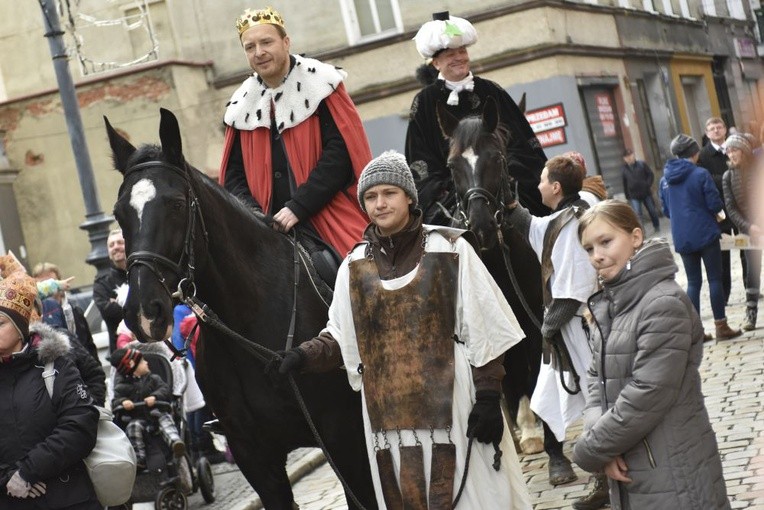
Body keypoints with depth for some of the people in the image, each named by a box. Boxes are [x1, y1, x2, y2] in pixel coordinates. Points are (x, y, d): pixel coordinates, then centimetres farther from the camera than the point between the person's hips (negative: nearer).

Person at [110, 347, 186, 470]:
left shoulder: (153, 379, 12)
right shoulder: (122, 386, 10)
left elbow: (165, 390, -2)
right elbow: (115, 401, 2)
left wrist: (154, 396, -24)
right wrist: (123, 402, -24)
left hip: (156, 413, 0)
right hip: (137, 417, 0)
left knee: (165, 418, -31)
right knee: (133, 427, -31)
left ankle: (174, 442, -58)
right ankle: (139, 459, -38)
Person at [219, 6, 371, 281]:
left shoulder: (320, 86, 0)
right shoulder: (243, 106, 12)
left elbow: (340, 153, -10)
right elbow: (234, 175, 12)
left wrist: (297, 207, -17)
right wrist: (254, 215, -9)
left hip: (334, 227, -3)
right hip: (275, 231, 3)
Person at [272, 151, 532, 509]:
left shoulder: (450, 250, -2)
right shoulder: (354, 266, 9)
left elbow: (484, 334, -3)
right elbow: (341, 336, 10)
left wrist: (488, 398, -9)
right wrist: (304, 357, -8)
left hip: (451, 407, -3)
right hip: (389, 415, 3)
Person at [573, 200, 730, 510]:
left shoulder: (665, 305, -17)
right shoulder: (607, 304, 9)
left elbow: (646, 398, -21)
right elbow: (598, 377, 10)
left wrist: (590, 450, -13)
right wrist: (597, 433, -9)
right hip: (628, 471, 8)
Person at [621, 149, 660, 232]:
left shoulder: (642, 164, -4)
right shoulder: (623, 169, 0)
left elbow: (651, 175, 1)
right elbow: (624, 183, 5)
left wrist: (648, 185, -10)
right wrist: (627, 196, 4)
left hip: (646, 192, 1)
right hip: (634, 196, 0)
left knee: (652, 211, 13)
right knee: (637, 214, -11)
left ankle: (656, 226, 32)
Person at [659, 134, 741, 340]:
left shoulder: (665, 180, 5)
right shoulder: (701, 174, -11)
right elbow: (715, 204, -10)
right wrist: (716, 212, 11)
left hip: (682, 238, 5)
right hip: (705, 234, -5)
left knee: (693, 282, 10)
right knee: (715, 279, 4)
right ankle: (721, 326, 7)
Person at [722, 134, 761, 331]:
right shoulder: (729, 176, 1)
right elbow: (731, 208, -2)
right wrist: (748, 226, -14)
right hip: (749, 230, 1)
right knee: (752, 269, 1)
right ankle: (750, 313, 5)